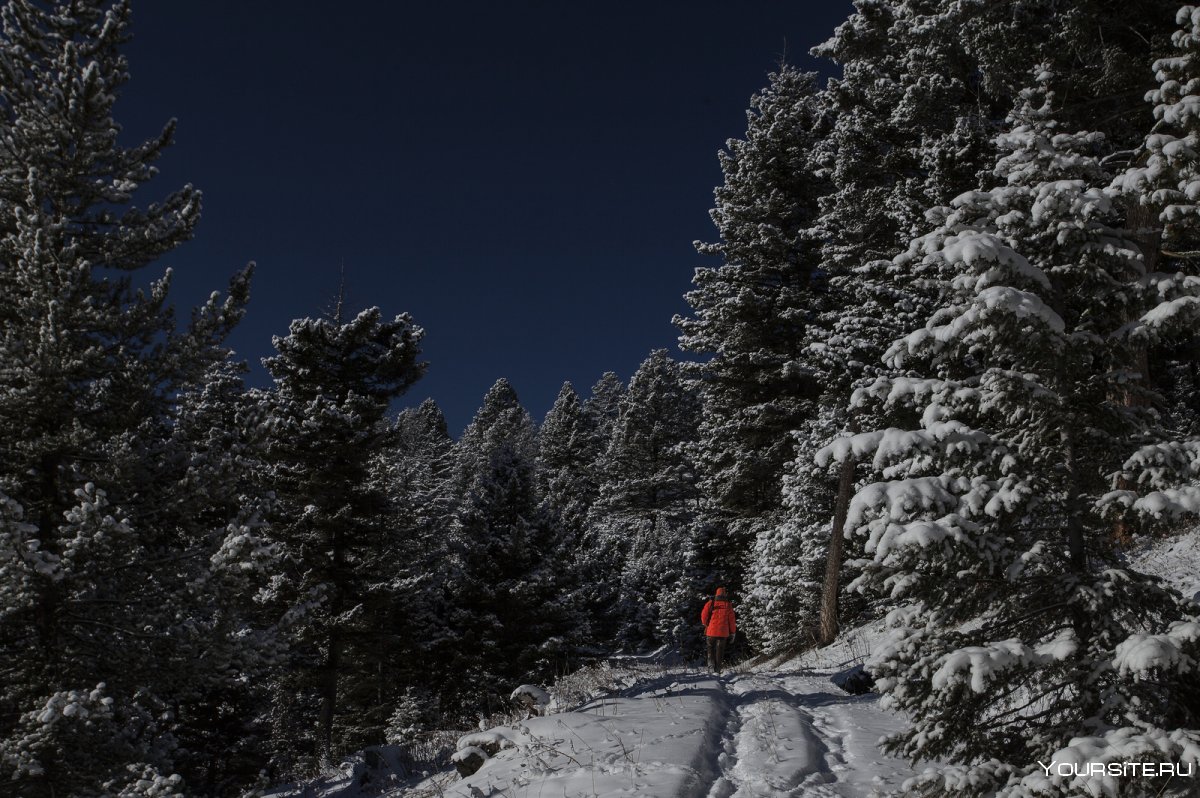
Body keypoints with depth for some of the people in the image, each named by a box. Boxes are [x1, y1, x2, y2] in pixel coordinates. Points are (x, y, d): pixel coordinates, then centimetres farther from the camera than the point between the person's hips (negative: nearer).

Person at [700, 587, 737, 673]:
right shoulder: (728, 605, 5)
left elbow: (704, 615, -1)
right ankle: (717, 669, 4)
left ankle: (711, 662, -6)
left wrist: (706, 625, 17)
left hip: (711, 630, 0)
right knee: (720, 650, 7)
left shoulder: (711, 603, 4)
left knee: (711, 648, 15)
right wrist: (732, 633, 9)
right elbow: (732, 619, 3)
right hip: (723, 632, 0)